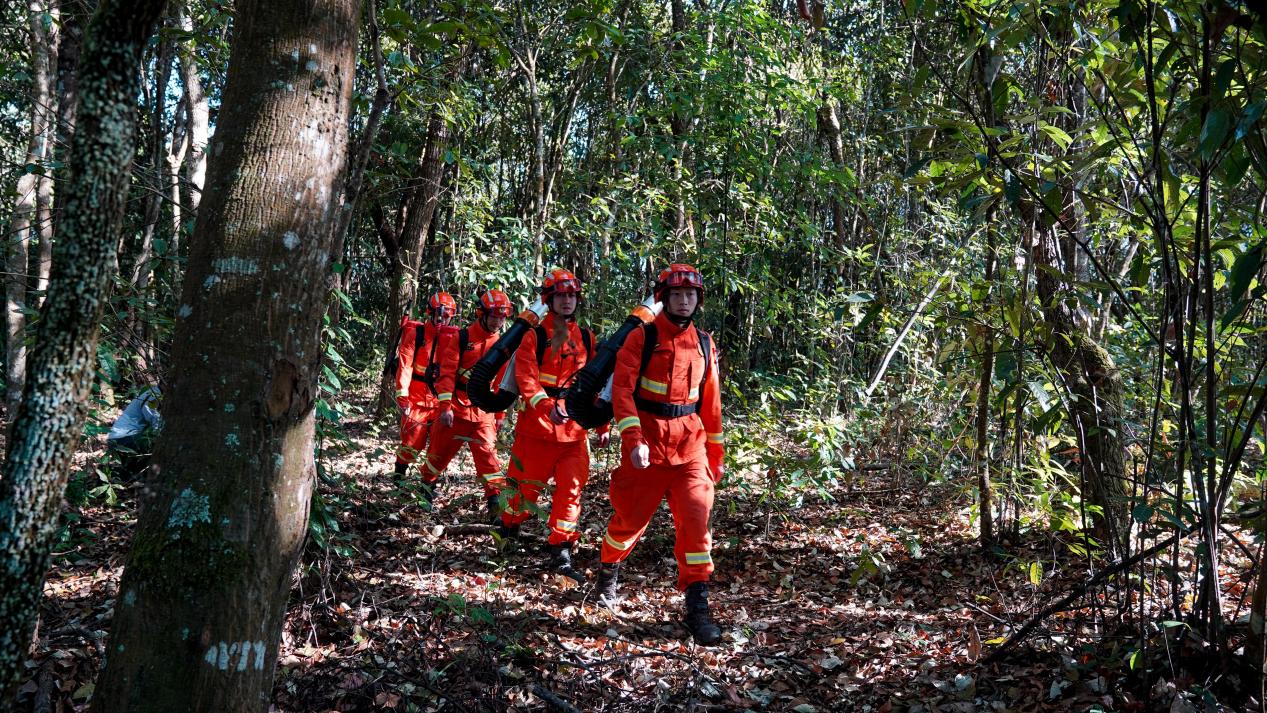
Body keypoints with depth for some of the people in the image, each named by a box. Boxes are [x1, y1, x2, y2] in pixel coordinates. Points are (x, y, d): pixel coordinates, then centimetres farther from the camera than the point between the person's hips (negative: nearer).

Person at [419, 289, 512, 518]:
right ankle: (427, 483, 36)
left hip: (483, 413, 2)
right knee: (440, 450, 10)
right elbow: (446, 374, -9)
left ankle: (496, 502, -12)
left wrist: (500, 415, 13)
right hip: (456, 408, -2)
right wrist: (445, 406, -17)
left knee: (488, 455, -9)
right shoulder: (460, 338, -5)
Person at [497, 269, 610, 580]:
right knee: (526, 482, 8)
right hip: (537, 423, -3)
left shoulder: (586, 339, 9)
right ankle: (509, 526, 35)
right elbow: (526, 377, -15)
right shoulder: (534, 336, -2)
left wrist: (603, 425, 8)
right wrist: (546, 405, -31)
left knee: (571, 488, -4)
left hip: (575, 427, 3)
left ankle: (561, 552, 1)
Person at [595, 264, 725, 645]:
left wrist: (715, 453, 17)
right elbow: (622, 389, -11)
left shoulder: (704, 344, 10)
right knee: (631, 517, 8)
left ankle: (697, 606, -3)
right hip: (646, 440, -3)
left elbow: (711, 403, 16)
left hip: (690, 443, 3)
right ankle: (607, 571, 37)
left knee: (696, 518, -8)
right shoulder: (642, 338, -3)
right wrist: (632, 439, -23)